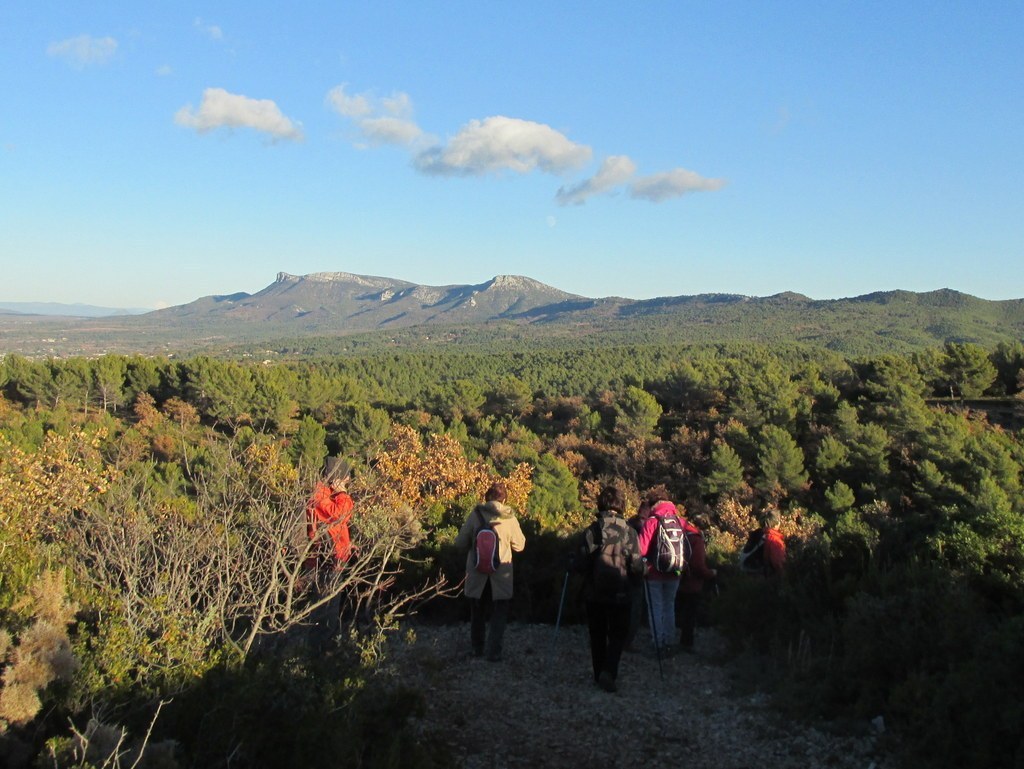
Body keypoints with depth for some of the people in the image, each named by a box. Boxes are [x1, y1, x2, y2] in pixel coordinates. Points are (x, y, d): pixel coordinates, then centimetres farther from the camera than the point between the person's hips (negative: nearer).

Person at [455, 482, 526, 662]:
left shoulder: (475, 514, -9)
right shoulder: (510, 518, -8)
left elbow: (460, 542, -5)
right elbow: (520, 545, 2)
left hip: (477, 574, 1)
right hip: (501, 575, -1)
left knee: (477, 613, 19)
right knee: (498, 614, 12)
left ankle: (477, 649, 29)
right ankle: (493, 652, 4)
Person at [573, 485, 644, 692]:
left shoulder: (590, 531, -9)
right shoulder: (629, 532, -11)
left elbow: (580, 564, -9)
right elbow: (637, 567, -11)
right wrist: (631, 581, 10)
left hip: (594, 594, 1)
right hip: (620, 594, -1)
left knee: (597, 635, 17)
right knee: (618, 634, 11)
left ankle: (599, 675, 23)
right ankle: (609, 672, -7)